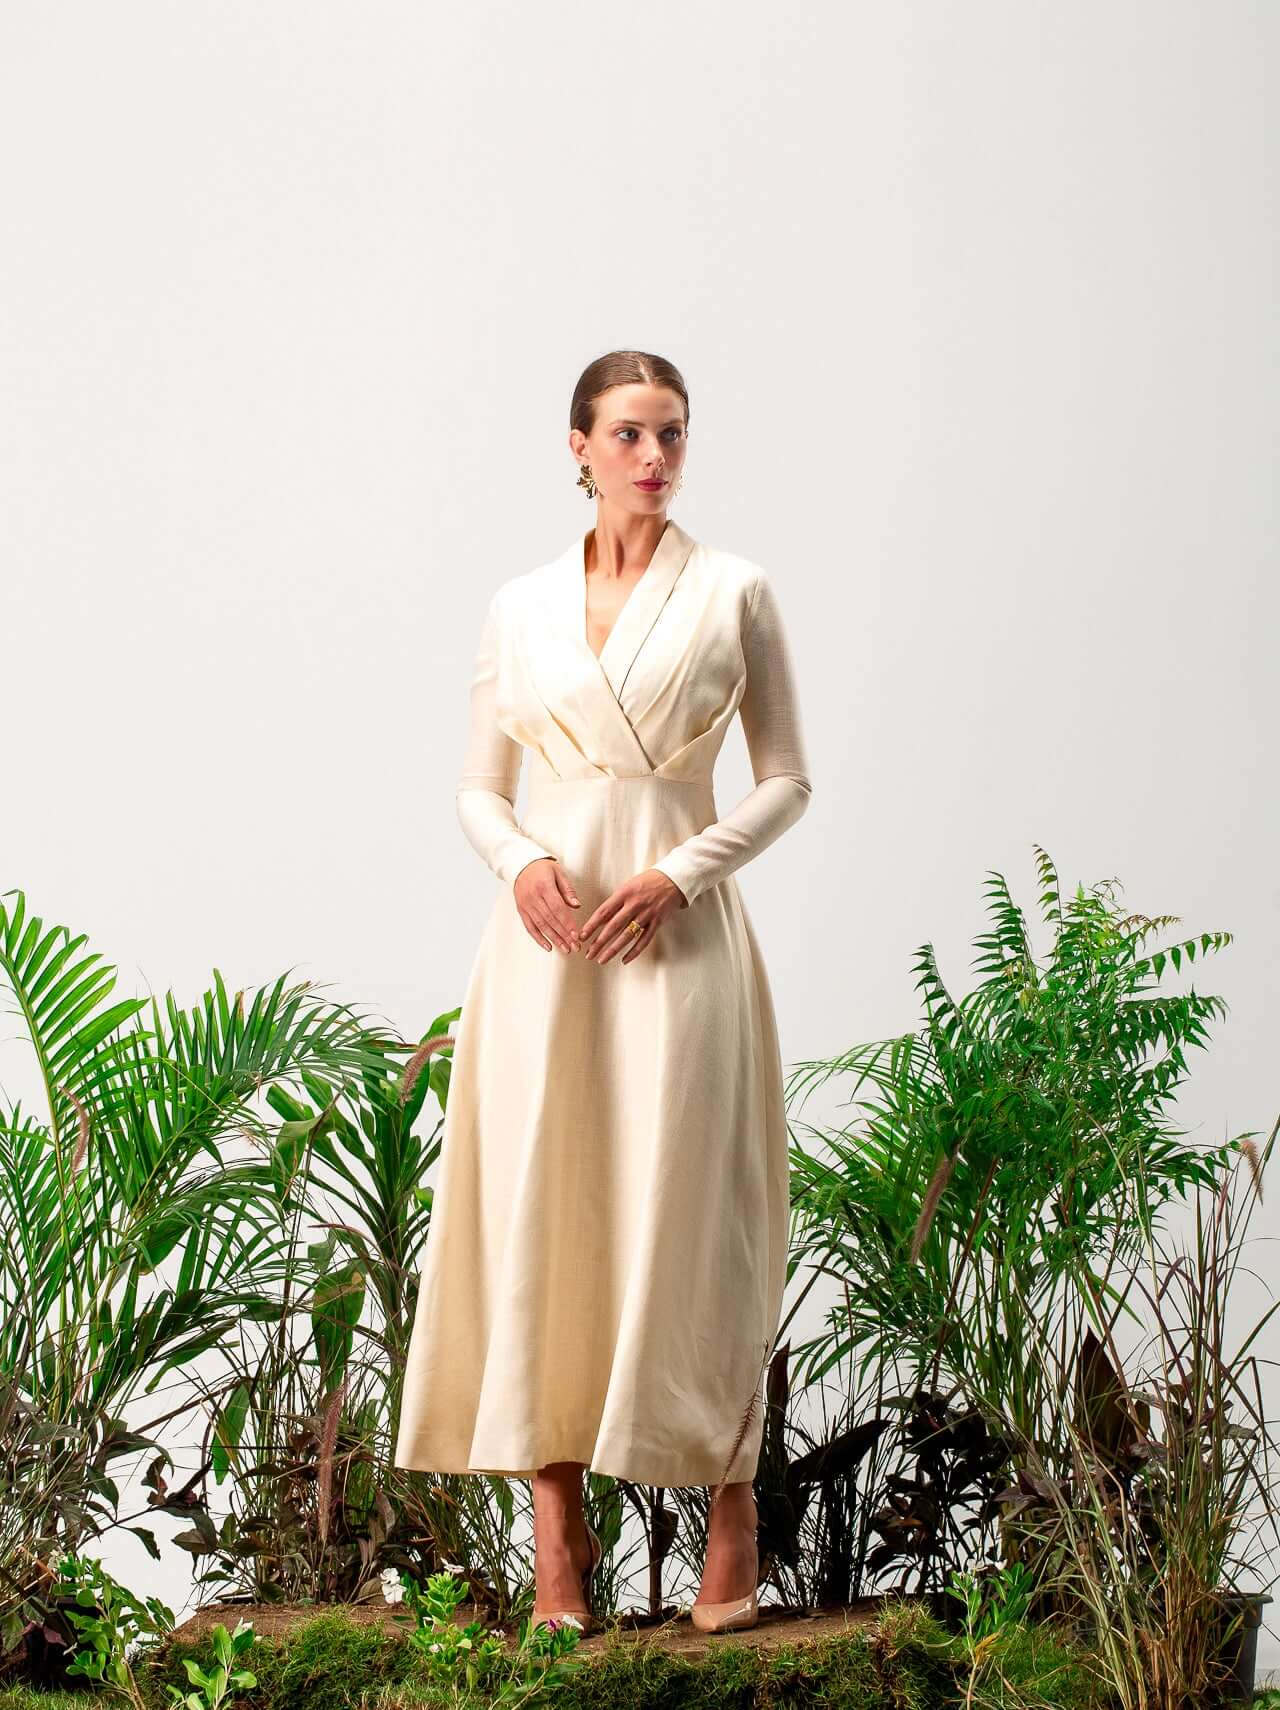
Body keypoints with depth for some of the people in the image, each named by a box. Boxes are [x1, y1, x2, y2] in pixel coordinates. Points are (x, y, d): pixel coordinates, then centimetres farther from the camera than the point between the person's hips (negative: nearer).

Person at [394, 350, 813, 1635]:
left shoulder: (733, 593, 4)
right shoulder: (518, 607, 10)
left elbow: (786, 779, 3)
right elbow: (478, 788, 13)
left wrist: (680, 872, -11)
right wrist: (522, 859, -9)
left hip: (680, 935, -2)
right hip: (546, 935, 2)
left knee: (686, 1216, -2)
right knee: (538, 1214, -1)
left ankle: (731, 1507, 11)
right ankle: (559, 1534, 4)